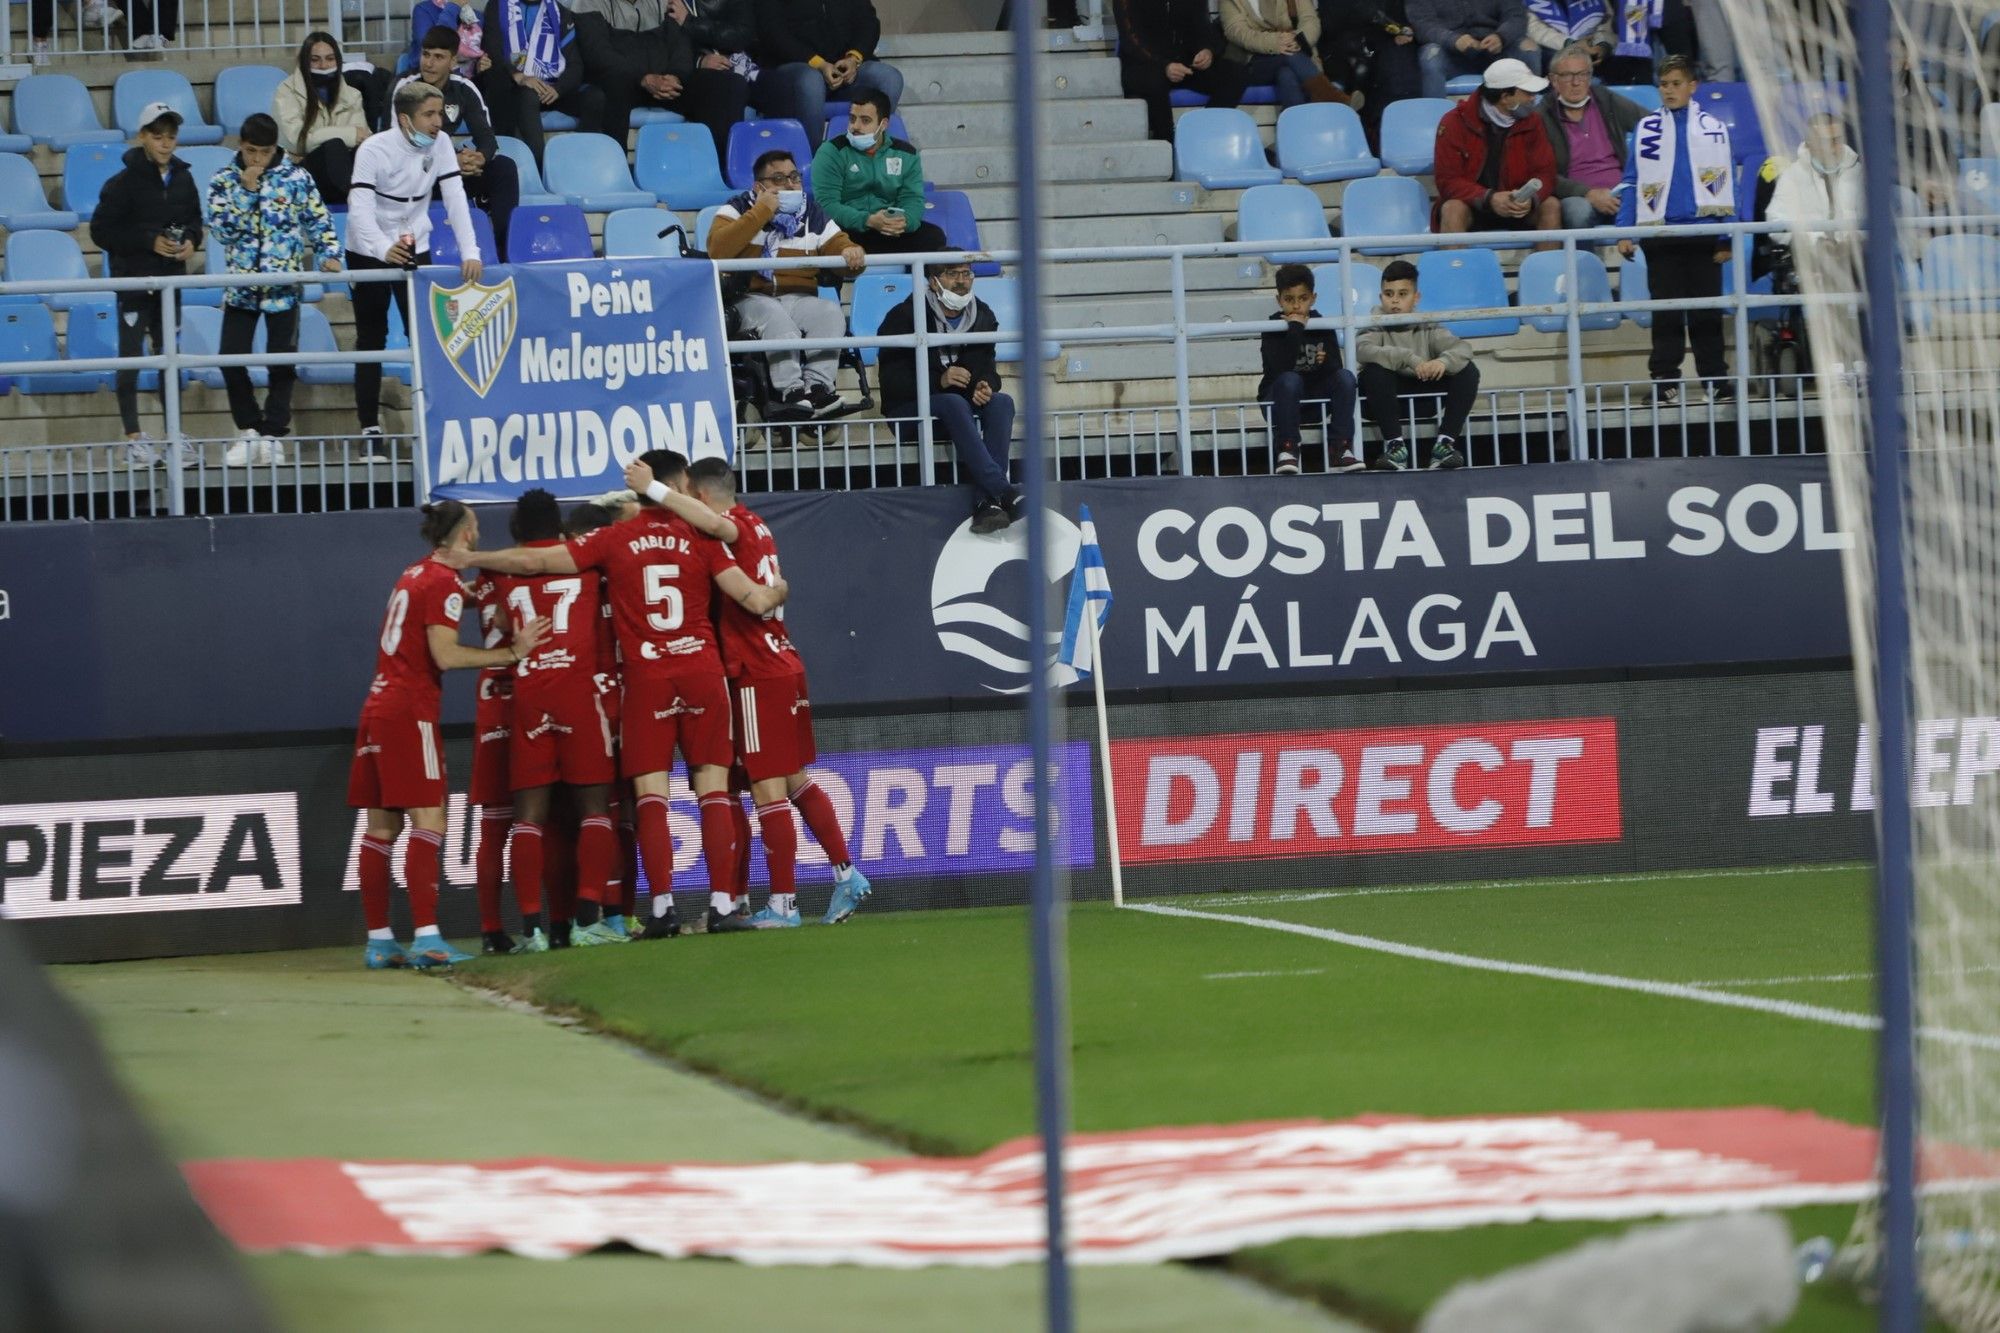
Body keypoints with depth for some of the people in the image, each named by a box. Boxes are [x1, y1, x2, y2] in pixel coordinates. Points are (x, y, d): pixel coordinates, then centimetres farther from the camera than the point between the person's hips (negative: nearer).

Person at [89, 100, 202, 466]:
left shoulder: (182, 179, 4)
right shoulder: (125, 182, -11)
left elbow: (194, 219, 18)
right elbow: (102, 230, -12)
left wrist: (191, 241, -4)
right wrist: (150, 242, -16)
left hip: (170, 278, 5)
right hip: (133, 278, -5)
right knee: (131, 355, -4)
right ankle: (134, 437, -1)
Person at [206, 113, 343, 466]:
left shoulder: (296, 178, 0)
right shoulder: (223, 181, 2)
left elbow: (319, 221, 3)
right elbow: (223, 228, -9)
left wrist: (328, 255, -12)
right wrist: (247, 190, -14)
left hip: (284, 284, -1)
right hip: (240, 285, 1)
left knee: (282, 361, 1)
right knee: (231, 356, -4)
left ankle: (273, 435, 7)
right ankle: (249, 430, 10)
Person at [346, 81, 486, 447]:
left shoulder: (440, 145, -9)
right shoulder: (374, 151, -23)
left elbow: (455, 198, -13)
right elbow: (361, 210, -32)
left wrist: (470, 252, -25)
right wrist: (385, 249, -50)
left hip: (415, 248, 4)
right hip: (368, 252, -4)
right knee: (372, 338, 0)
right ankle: (370, 427, 3)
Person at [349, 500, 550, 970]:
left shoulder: (413, 575, 17)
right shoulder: (445, 583, -9)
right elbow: (445, 654, -16)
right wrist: (513, 652, -13)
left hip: (378, 706, 9)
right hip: (411, 712, -9)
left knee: (382, 826, 7)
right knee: (428, 821, -13)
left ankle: (378, 941, 8)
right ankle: (426, 938, -22)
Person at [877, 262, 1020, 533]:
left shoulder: (982, 316, 7)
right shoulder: (904, 317, -10)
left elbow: (987, 368, 8)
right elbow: (892, 381, -15)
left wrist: (985, 386, -18)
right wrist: (939, 381, -30)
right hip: (908, 407, -5)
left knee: (1001, 403, -25)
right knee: (955, 404, -36)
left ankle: (985, 501, -39)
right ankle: (1003, 493, -47)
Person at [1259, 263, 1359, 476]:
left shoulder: (1321, 326, 3)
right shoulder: (1273, 328, -8)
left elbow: (1335, 368, -3)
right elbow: (1281, 368, -25)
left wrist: (1325, 362, -27)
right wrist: (1295, 329, -25)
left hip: (1316, 394, 3)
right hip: (1278, 396, -3)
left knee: (1345, 377, -22)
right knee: (1289, 380, -35)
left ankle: (1340, 448, -26)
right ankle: (1286, 450, -32)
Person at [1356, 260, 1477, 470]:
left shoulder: (1426, 326, 2)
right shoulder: (1376, 325, -7)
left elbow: (1461, 348, -12)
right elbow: (1362, 350, -29)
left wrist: (1444, 361, -36)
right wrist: (1409, 358, -38)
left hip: (1425, 394, 3)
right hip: (1388, 396, -3)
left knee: (1468, 371, -15)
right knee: (1375, 371, -33)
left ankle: (1445, 443, -18)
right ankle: (1395, 445, -29)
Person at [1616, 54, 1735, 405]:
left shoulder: (1712, 129, 4)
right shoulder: (1646, 129, 6)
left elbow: (1726, 184, 4)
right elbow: (1631, 182, 5)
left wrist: (1727, 239, -1)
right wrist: (1624, 231, -4)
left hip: (1703, 233, 0)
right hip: (1660, 232, 0)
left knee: (1707, 312, 4)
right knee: (1666, 311, 3)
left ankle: (1716, 379, 8)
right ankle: (1665, 381, 5)